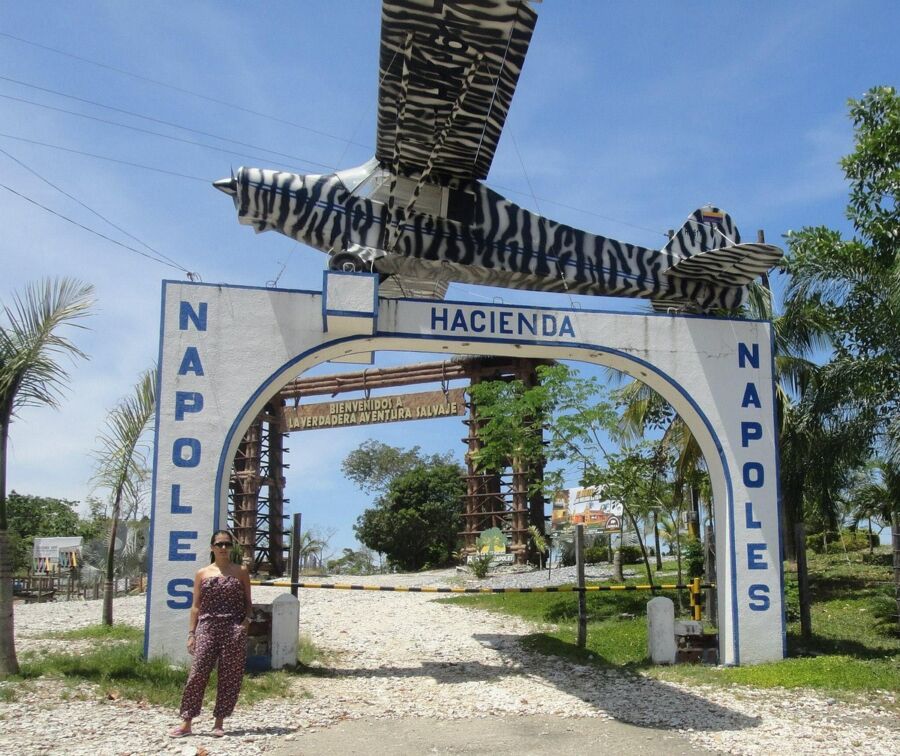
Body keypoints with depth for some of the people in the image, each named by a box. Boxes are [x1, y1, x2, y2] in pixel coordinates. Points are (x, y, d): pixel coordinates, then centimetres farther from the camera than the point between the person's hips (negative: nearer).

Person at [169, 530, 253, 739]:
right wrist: (191, 633, 3)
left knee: (230, 676, 1)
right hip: (207, 628, 0)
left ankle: (219, 722, 12)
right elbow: (196, 606, 9)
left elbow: (248, 602, 10)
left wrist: (247, 620, -8)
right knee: (198, 672, -5)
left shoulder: (241, 572, 8)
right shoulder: (202, 574, 9)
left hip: (234, 630, 0)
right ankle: (186, 723, 1)